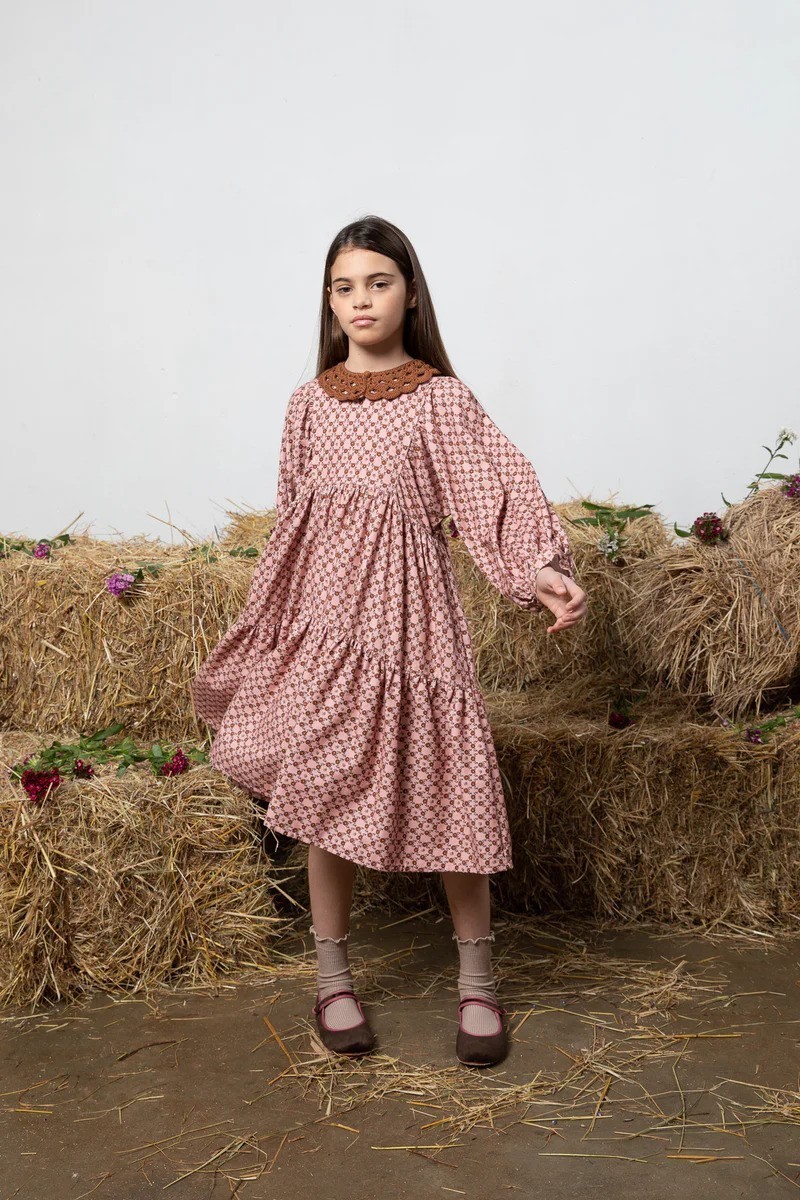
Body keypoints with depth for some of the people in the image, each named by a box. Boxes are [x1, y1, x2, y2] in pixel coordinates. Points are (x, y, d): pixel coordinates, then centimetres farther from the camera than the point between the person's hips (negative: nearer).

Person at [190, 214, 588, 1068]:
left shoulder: (440, 399, -2)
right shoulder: (311, 402, 9)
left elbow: (499, 494, -13)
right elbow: (292, 519, 15)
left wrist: (543, 573, -29)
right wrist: (264, 623, 17)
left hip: (408, 607, -3)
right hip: (323, 610, 3)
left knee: (445, 782, -1)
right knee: (324, 788, 5)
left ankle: (476, 979, 18)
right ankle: (332, 974, 22)